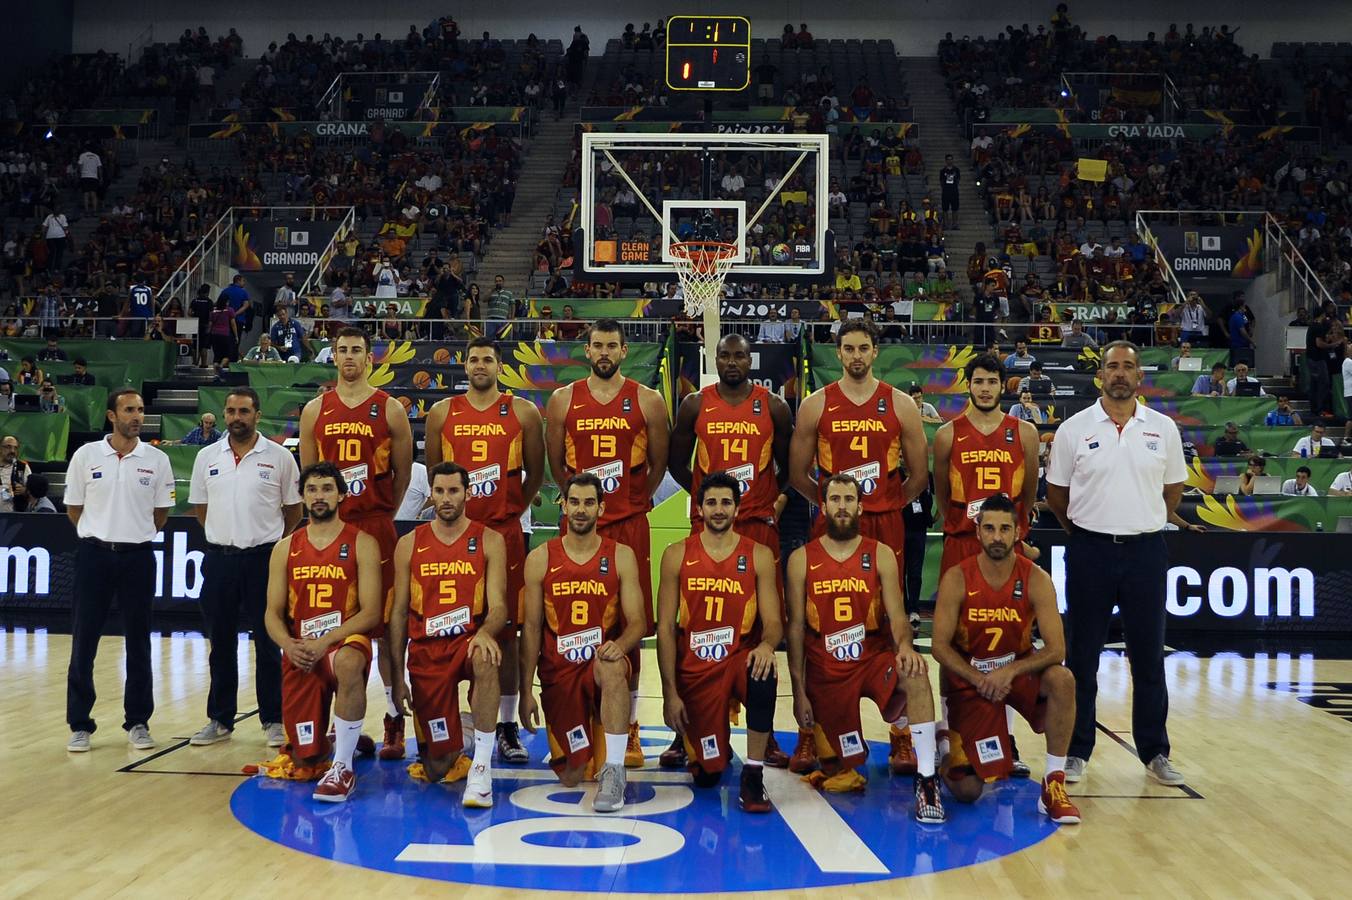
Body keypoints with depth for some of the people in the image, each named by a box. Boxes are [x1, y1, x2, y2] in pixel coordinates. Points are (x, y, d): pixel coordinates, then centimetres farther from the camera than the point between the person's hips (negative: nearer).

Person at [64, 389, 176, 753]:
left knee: (138, 643, 6)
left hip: (137, 558, 0)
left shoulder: (157, 460, 1)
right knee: (83, 642, 3)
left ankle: (137, 722, 16)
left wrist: (136, 534, 9)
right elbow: (73, 508, 7)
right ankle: (79, 724, 12)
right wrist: (103, 533, 8)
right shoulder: (85, 455, 0)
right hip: (94, 555, 0)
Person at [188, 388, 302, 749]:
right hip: (219, 559, 3)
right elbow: (200, 507, 16)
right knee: (221, 644, 10)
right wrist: (228, 534, 14)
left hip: (263, 559, -3)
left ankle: (273, 720, 11)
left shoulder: (279, 457, -2)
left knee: (268, 644, 2)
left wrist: (270, 541, 7)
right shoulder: (207, 457, 6)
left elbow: (293, 509, 5)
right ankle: (220, 719, 20)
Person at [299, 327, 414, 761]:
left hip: (377, 527, -3)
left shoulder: (390, 410, 2)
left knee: (386, 627, -1)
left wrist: (381, 515, 7)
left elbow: (403, 473, 5)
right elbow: (308, 474, 13)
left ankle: (395, 721, 7)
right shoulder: (315, 410, 9)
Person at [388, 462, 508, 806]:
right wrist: (398, 678, 3)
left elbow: (498, 606, -7)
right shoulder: (409, 544, 6)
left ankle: (481, 768, -30)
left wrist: (485, 633, -31)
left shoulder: (489, 541, 1)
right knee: (436, 770, -3)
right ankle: (450, 756, 37)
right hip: (426, 650, 2)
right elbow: (399, 613, 8)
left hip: (469, 640, -1)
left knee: (486, 660, -42)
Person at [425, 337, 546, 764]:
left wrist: (513, 510, 4)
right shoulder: (442, 413, 8)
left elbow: (535, 473, 9)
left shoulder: (523, 413, 4)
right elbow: (432, 470, 14)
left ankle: (508, 729, 10)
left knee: (505, 631, 2)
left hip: (504, 533, -1)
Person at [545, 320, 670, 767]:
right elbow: (555, 462, 13)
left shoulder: (647, 402, 3)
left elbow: (659, 464, 10)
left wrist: (635, 501, 8)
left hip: (630, 526, -1)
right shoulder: (563, 400, 6)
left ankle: (628, 730, 12)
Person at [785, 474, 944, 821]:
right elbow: (795, 628, 1)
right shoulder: (801, 559, 0)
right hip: (826, 671, 0)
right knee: (840, 773, 0)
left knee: (915, 675, -35)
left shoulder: (881, 555, 1)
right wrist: (799, 691, -3)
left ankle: (926, 779, -29)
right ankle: (811, 736, 37)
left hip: (875, 658, 0)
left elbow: (896, 615, -6)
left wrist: (905, 646, -30)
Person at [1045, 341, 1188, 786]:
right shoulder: (1074, 429, -1)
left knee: (1149, 656, 7)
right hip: (1090, 550, -1)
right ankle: (1076, 751, 15)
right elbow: (1056, 492, 7)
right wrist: (1085, 529, 10)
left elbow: (1173, 488, 14)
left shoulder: (1163, 428, 4)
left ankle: (1155, 752, 19)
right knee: (1082, 657, 5)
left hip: (1146, 551, 1)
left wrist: (1145, 524, 11)